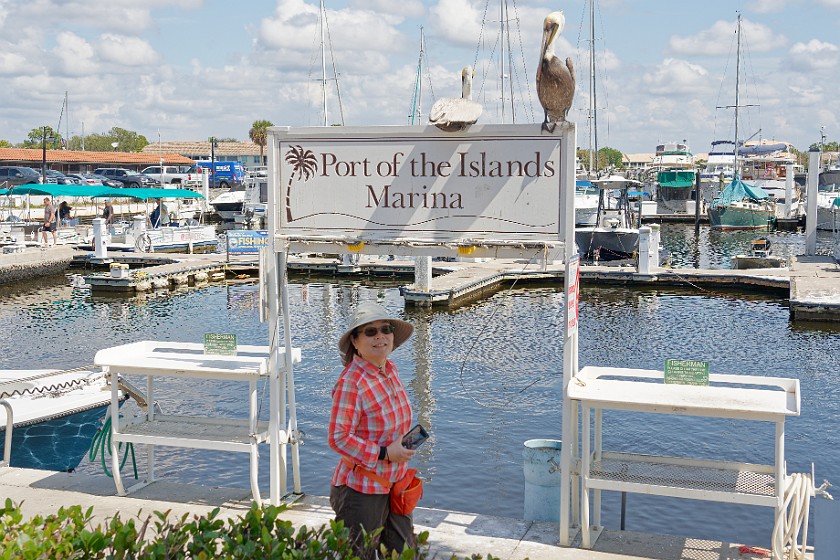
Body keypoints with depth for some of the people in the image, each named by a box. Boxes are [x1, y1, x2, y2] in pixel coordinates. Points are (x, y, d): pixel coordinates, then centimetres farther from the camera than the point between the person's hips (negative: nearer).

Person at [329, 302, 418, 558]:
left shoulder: (390, 370, 4)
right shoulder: (351, 382, -22)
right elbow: (338, 438, -24)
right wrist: (384, 453, -24)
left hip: (394, 486, 8)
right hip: (362, 492, -8)